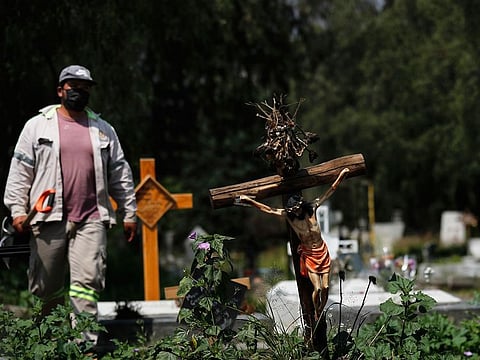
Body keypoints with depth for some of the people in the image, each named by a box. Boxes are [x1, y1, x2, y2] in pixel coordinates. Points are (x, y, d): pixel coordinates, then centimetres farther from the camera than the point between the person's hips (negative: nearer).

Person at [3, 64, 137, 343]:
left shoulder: (103, 130, 15)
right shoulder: (38, 126, 8)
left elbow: (120, 174, 17)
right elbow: (20, 171, 5)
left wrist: (129, 213, 13)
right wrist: (17, 210, -3)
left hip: (91, 220, 1)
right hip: (49, 218, -1)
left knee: (87, 282, -11)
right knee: (46, 287, 5)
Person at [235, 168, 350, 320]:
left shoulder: (311, 208, -6)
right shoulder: (288, 215, -8)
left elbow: (329, 192, -1)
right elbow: (267, 209, -7)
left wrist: (340, 177, -4)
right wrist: (249, 201, -10)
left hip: (322, 252, 2)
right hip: (308, 254, -2)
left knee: (325, 287, 0)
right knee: (317, 288, -10)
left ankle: (321, 313, 20)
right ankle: (316, 314, 13)